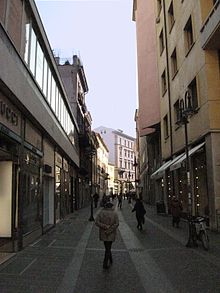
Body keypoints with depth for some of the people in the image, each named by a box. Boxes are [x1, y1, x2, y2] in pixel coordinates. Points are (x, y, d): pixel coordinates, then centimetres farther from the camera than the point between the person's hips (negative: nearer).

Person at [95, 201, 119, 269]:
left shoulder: (101, 213, -4)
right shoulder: (114, 213, -7)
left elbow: (97, 222, -13)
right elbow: (116, 223, -16)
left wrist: (105, 226, -16)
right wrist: (109, 231, -17)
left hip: (103, 233, 2)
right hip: (111, 234, -1)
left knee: (107, 247, 20)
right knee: (108, 248, 8)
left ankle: (110, 261, 34)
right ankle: (105, 264, 2)